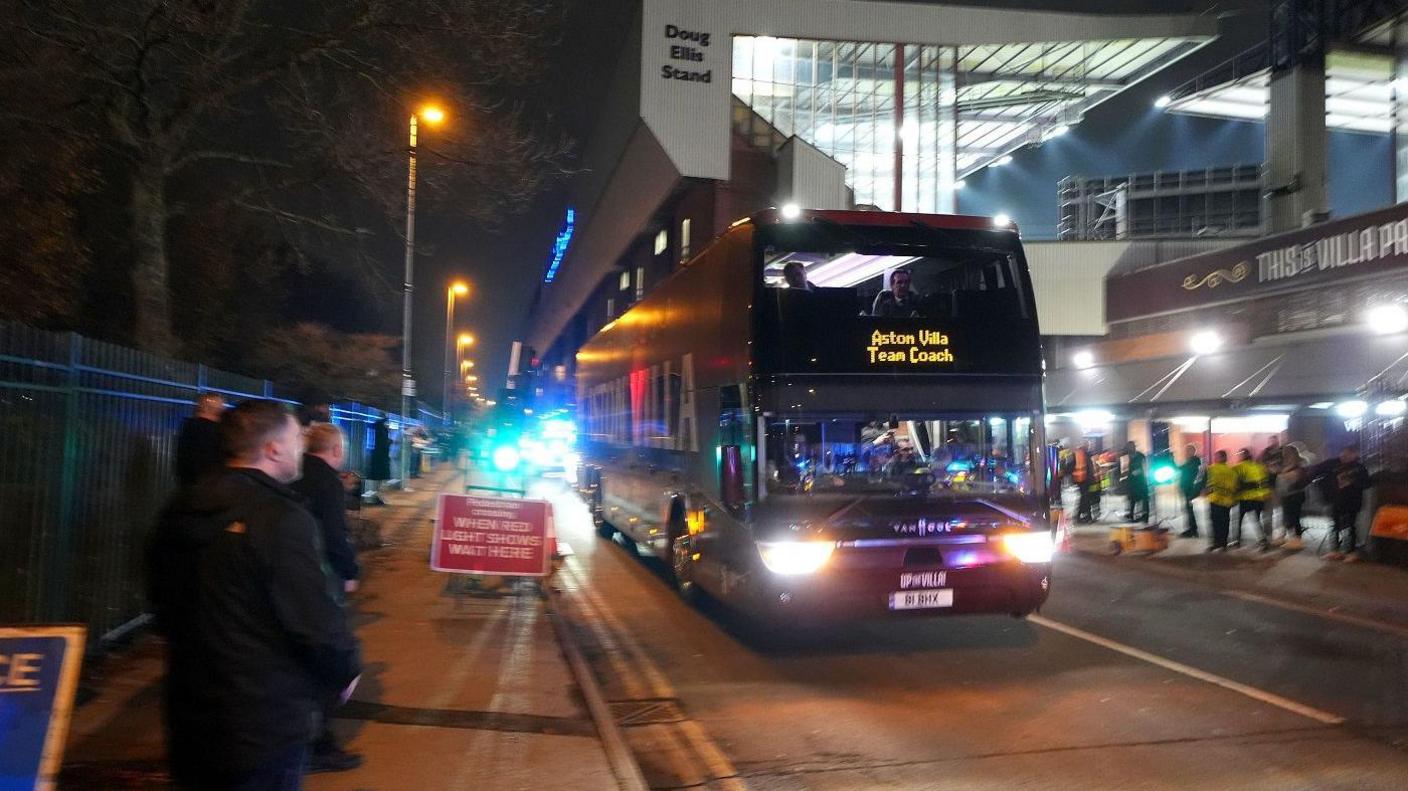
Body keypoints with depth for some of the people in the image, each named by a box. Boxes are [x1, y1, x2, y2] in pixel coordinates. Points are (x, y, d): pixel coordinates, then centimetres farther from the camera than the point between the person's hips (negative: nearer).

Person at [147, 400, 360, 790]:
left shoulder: (179, 511, 3)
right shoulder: (282, 519, -22)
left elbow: (161, 601, 16)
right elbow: (316, 618, -23)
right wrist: (346, 670, -4)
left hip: (188, 716, 8)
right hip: (266, 726, -7)